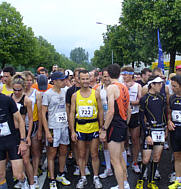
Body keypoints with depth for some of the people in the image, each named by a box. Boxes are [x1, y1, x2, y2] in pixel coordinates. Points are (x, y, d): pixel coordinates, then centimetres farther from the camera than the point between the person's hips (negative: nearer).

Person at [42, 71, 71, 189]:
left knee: (63, 152, 14)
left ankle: (61, 175, 31)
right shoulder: (48, 94, -8)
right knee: (52, 154, 2)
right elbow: (43, 114, -8)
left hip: (64, 126, 6)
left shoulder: (64, 92, 8)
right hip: (53, 127, -5)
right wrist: (47, 131, -14)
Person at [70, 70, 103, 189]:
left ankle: (96, 178, 22)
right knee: (82, 155, 11)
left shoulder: (95, 94, 0)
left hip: (94, 128, -1)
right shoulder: (75, 96, 2)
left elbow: (100, 111, 2)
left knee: (94, 155, 7)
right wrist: (72, 131, -3)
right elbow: (72, 113, 2)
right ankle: (83, 178, 26)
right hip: (80, 128, 1)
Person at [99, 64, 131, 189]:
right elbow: (129, 110, 15)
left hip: (115, 126, -9)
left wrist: (104, 129, -16)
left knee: (115, 161, -1)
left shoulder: (111, 87, -15)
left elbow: (111, 111, -21)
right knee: (120, 157, 23)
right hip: (123, 126, 9)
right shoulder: (124, 87, 10)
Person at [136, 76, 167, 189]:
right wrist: (147, 135, -13)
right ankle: (140, 180, 18)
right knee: (146, 159, -5)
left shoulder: (162, 97, 9)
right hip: (150, 130, -5)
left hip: (161, 131, 6)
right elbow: (141, 118, -8)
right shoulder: (144, 99, -8)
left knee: (157, 158, 11)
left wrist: (166, 128, 17)